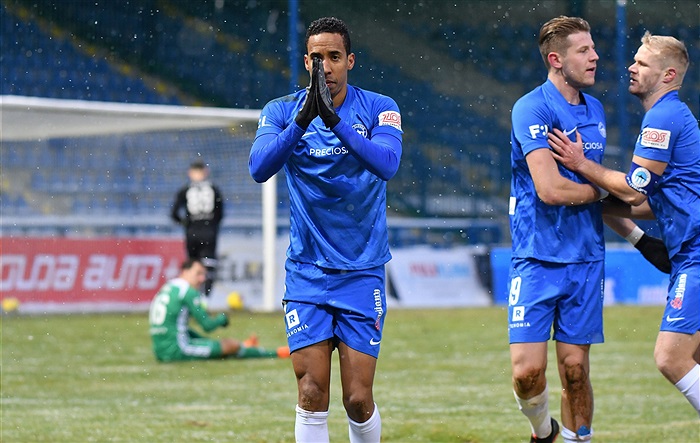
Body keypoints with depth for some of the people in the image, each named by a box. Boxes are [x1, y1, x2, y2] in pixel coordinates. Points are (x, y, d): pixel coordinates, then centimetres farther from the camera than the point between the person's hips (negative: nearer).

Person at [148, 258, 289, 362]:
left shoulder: (167, 288, 16)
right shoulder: (188, 292, -11)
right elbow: (207, 325, -8)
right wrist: (223, 318, 12)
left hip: (160, 352, 9)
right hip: (176, 349, -9)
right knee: (231, 345, -2)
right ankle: (276, 353, 8)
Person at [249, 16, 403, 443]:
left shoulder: (379, 108, -4)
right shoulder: (282, 111, 0)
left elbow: (387, 163, -23)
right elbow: (259, 167, -19)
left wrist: (334, 120, -35)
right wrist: (302, 119, -33)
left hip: (362, 272, -1)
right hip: (307, 273, 1)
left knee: (358, 399, -4)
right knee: (312, 396, -6)